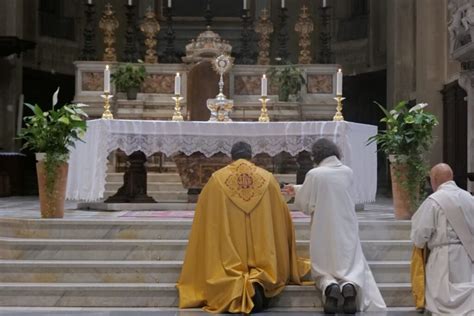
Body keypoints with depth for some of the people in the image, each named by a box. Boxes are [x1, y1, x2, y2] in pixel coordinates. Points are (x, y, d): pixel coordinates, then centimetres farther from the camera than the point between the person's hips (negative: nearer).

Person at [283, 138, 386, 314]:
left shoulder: (314, 174, -13)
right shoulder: (348, 171, 2)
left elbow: (304, 204, -7)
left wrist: (296, 192, 16)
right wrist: (297, 189, 22)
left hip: (324, 233, -2)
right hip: (347, 231, 3)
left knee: (324, 269, 14)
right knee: (353, 266, 13)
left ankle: (329, 286, -20)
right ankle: (350, 286, -21)